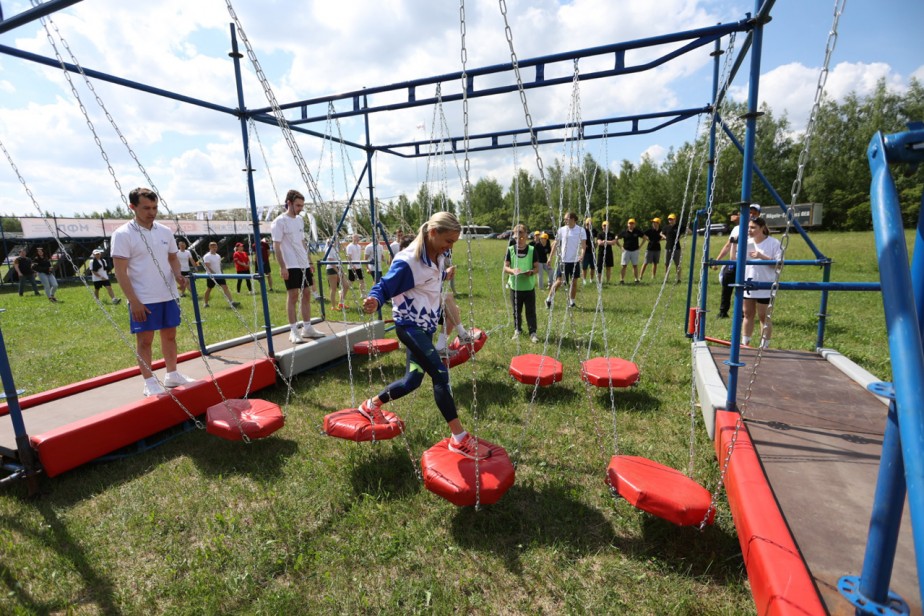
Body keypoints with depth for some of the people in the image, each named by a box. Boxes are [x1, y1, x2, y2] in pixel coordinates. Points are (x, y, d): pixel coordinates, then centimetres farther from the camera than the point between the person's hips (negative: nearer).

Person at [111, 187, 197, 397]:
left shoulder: (165, 232, 7)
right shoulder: (122, 235, -10)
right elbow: (120, 271, -12)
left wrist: (178, 275, -7)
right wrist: (133, 301, -17)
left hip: (169, 296, 6)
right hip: (143, 300, -5)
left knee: (170, 335, 12)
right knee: (145, 340, 4)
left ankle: (172, 375, 25)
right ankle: (150, 382, 14)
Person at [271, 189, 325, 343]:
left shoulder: (300, 220, 14)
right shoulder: (280, 221, -8)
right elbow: (276, 246, -11)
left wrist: (309, 262, 17)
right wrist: (282, 267, -17)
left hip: (304, 264, 7)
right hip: (290, 266, -7)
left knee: (306, 294, 8)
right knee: (293, 296, -5)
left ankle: (307, 328, 16)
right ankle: (293, 332, 2)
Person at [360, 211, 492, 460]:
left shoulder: (438, 257, 3)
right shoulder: (407, 261, -22)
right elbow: (384, 286, -20)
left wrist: (444, 276, 38)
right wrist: (373, 300, -40)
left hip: (425, 325, 9)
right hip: (410, 326, -9)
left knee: (413, 379, 14)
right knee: (440, 375, -16)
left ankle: (371, 405, 38)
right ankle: (459, 438, -7)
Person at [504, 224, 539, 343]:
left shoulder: (532, 250, -2)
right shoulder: (510, 249, 0)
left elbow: (537, 268, -1)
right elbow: (505, 267, -1)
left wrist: (531, 272, -22)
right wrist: (512, 270, -22)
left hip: (529, 286, -1)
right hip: (515, 286, 1)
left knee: (531, 311, 3)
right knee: (516, 311, 13)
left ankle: (533, 333, 11)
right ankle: (517, 330, 30)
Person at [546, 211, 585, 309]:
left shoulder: (581, 230, -2)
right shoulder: (561, 230, 1)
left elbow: (583, 245, -7)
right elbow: (555, 244, 6)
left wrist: (581, 255, -25)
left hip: (575, 261, 0)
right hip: (563, 260, 0)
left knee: (574, 282, 7)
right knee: (558, 281, -4)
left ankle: (571, 302, 19)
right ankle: (549, 299, 8)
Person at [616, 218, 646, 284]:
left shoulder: (637, 232, 2)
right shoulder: (624, 232, -2)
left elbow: (644, 238, 13)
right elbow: (616, 239, 5)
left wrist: (640, 246, 6)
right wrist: (620, 246, 0)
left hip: (635, 251, 1)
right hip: (626, 251, -1)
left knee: (635, 266, 7)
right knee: (624, 266, -4)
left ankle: (636, 279, 13)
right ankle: (621, 280, -2)